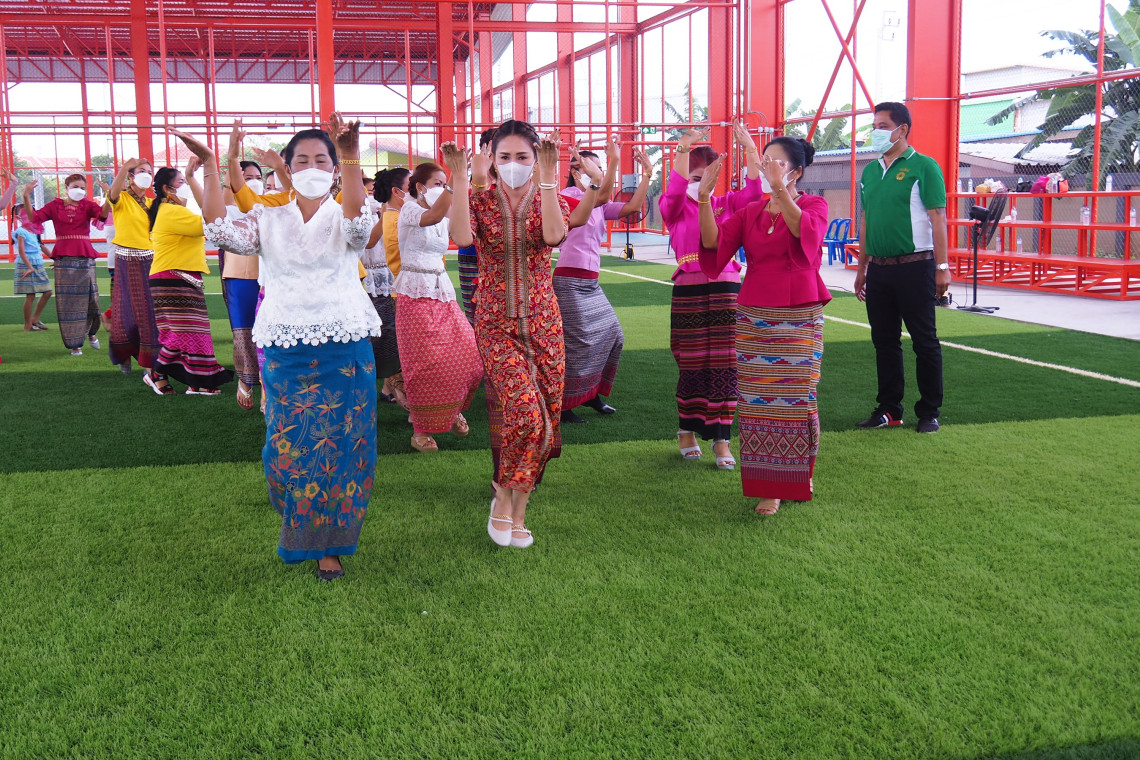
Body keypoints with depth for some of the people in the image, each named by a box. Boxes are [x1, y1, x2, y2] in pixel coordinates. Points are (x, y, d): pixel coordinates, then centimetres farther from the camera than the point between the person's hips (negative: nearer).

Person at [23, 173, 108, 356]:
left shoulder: (87, 205, 5)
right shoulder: (56, 206, 7)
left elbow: (102, 213, -15)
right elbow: (34, 217, -4)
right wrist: (27, 198, -17)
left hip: (85, 257, 0)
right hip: (64, 258, 0)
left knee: (90, 299, 1)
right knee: (68, 301, 0)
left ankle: (91, 332, 30)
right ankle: (75, 344, 7)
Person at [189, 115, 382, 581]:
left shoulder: (342, 217, 2)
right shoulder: (269, 219, 8)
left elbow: (359, 228, -23)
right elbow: (222, 232, -10)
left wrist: (351, 159, -34)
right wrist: (210, 169, -14)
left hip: (344, 349, -1)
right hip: (285, 350, 2)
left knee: (341, 444, 1)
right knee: (289, 446, 4)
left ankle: (329, 545, 15)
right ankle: (298, 525, 30)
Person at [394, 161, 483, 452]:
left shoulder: (445, 217, 17)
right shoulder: (410, 210, -9)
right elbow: (432, 217, -29)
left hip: (442, 290, 7)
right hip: (415, 293, -7)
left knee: (469, 355, -1)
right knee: (425, 362, -8)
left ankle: (451, 411, 21)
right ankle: (421, 430, 3)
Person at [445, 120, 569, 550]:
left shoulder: (548, 200, 4)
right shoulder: (481, 202, 2)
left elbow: (554, 235, -20)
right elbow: (462, 237, -21)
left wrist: (547, 177, -22)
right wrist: (460, 179, -21)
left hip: (542, 323, 2)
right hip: (496, 324, -2)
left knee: (542, 419, 4)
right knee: (525, 410, -20)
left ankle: (516, 511, 20)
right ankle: (505, 497, 3)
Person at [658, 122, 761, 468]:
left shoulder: (727, 204, 13)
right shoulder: (675, 208, 5)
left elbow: (753, 191, -4)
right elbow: (675, 190, -17)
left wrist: (750, 149, -13)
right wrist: (684, 149, -27)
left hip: (727, 289, 2)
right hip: (689, 290, -2)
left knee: (724, 365, -1)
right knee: (692, 365, 3)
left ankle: (721, 440, 5)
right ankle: (687, 430, 23)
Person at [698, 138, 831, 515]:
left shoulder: (814, 205, 1)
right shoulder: (750, 212, 9)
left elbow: (806, 232, -23)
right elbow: (713, 241, -6)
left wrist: (781, 189, -33)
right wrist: (704, 198, -18)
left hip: (799, 318, -3)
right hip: (754, 317, 3)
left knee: (795, 397, 0)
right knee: (759, 401, 1)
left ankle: (799, 475, 21)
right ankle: (769, 487, 11)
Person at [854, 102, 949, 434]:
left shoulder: (923, 167, -5)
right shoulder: (870, 170, 13)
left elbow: (938, 219, -9)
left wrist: (942, 266, -15)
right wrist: (862, 268, 17)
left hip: (914, 267, -6)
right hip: (879, 268, 6)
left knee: (925, 342, 1)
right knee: (884, 341, 10)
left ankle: (929, 412, 10)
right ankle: (889, 409, 19)